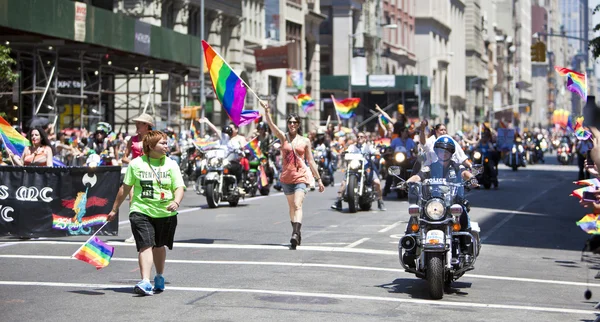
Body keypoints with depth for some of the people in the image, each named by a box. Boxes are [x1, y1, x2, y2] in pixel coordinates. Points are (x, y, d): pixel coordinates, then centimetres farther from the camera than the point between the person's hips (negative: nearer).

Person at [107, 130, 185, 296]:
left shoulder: (171, 164, 4)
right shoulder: (136, 164, 2)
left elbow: (179, 187, -4)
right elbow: (125, 188, 9)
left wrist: (176, 202, -25)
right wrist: (114, 209, 14)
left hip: (165, 213, 2)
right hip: (141, 211, -2)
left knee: (159, 245, 16)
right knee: (145, 245, -16)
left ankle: (159, 278, 38)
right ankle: (145, 282, -24)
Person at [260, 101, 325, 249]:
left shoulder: (305, 141, 4)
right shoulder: (283, 137, 4)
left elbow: (311, 161, 9)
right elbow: (271, 125, -13)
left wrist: (319, 179, 8)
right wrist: (266, 111, -31)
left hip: (301, 177, -2)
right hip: (286, 177, 2)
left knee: (297, 206, -17)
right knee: (292, 206, 13)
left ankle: (295, 234, -29)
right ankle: (297, 232, 27)